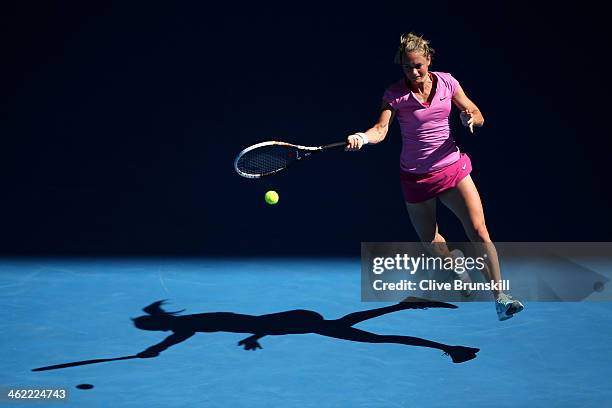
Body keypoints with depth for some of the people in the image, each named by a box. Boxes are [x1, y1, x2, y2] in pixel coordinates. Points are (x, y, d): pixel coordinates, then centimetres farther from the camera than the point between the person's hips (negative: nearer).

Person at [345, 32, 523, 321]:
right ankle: (453, 260, 51)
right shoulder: (395, 94, -9)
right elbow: (381, 129, -21)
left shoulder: (447, 83, -2)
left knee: (479, 233, -15)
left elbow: (477, 116, 5)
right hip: (416, 177, 0)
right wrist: (363, 138, -43)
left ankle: (499, 295, -8)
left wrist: (470, 118, -19)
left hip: (452, 169, 0)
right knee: (430, 242, 15)